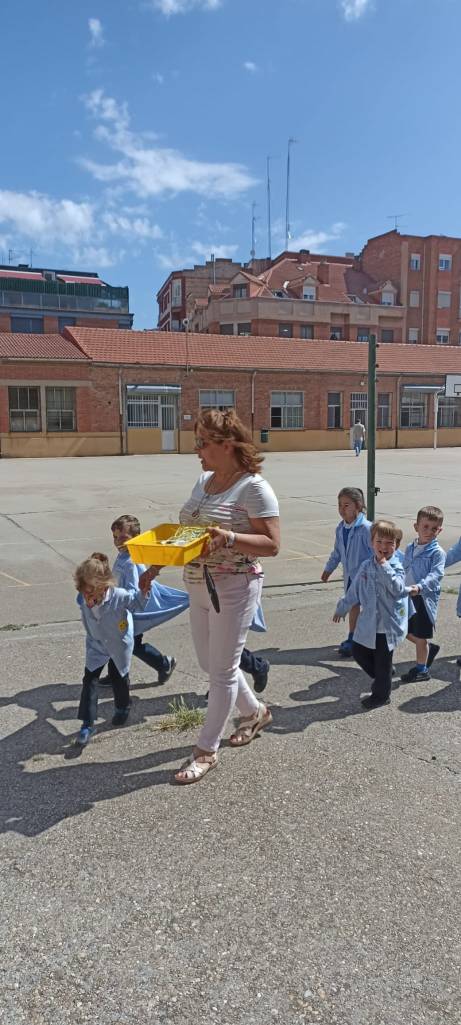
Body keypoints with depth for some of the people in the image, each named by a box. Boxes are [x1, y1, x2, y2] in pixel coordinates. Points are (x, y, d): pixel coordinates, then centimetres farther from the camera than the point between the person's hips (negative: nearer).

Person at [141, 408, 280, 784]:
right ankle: (255, 712, 42)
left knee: (222, 669, 3)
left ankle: (206, 750, 18)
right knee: (211, 663, 18)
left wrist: (229, 538, -31)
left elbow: (272, 544, -18)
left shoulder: (254, 487, -16)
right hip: (199, 586, 8)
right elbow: (189, 531, 17)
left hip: (234, 588, -8)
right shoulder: (204, 481, 8)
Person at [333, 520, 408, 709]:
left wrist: (384, 566, -31)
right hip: (368, 622, 5)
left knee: (382, 661, 7)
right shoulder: (366, 566, 2)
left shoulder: (396, 567, -11)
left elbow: (397, 589, -30)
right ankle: (381, 679, 37)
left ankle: (381, 694, 27)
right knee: (358, 652, 14)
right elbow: (354, 590, 13)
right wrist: (342, 608, 19)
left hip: (387, 624, -5)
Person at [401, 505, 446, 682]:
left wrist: (420, 587, -42)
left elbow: (435, 575, -27)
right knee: (406, 631, 16)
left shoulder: (437, 552, -14)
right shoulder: (409, 549, 5)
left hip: (425, 599, -6)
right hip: (408, 597, 6)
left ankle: (421, 669, 24)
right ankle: (430, 648, 40)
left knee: (421, 636, 6)